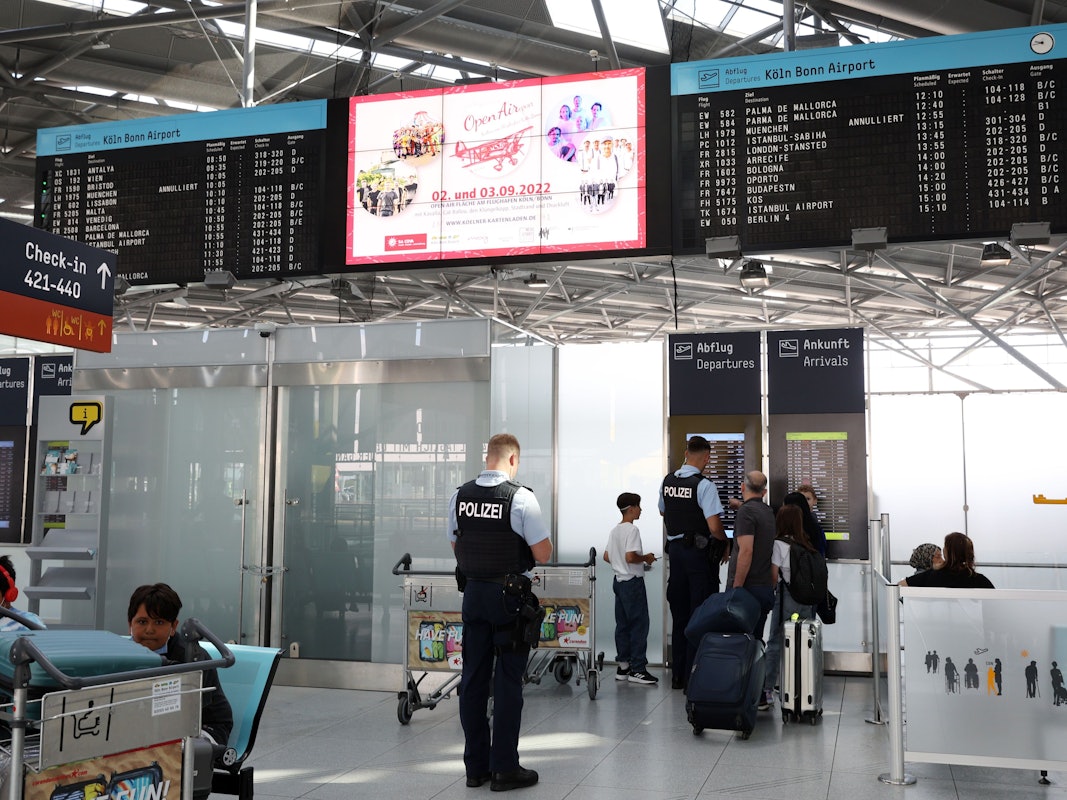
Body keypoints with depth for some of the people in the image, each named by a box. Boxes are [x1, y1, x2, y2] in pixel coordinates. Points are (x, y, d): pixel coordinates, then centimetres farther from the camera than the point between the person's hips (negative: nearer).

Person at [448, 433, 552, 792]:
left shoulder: (460, 496, 2)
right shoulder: (521, 497, -13)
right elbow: (543, 554, -11)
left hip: (473, 592, 5)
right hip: (510, 598, -5)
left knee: (473, 677, 10)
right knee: (507, 680, 2)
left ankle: (475, 766, 18)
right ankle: (504, 768, 9)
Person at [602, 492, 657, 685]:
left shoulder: (614, 530, 12)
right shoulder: (632, 529, -15)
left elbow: (606, 556, 16)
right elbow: (630, 556, -24)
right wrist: (646, 558, -9)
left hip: (619, 581, 9)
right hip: (633, 582, -9)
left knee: (622, 624, 10)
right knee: (639, 624, -5)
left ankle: (622, 667, 14)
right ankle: (638, 669, -5)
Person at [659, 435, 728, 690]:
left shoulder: (667, 482, 5)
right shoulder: (704, 485, -17)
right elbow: (714, 526, -21)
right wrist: (726, 545, -3)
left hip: (675, 549, 6)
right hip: (700, 552, -6)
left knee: (679, 614, 14)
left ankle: (677, 676, 20)